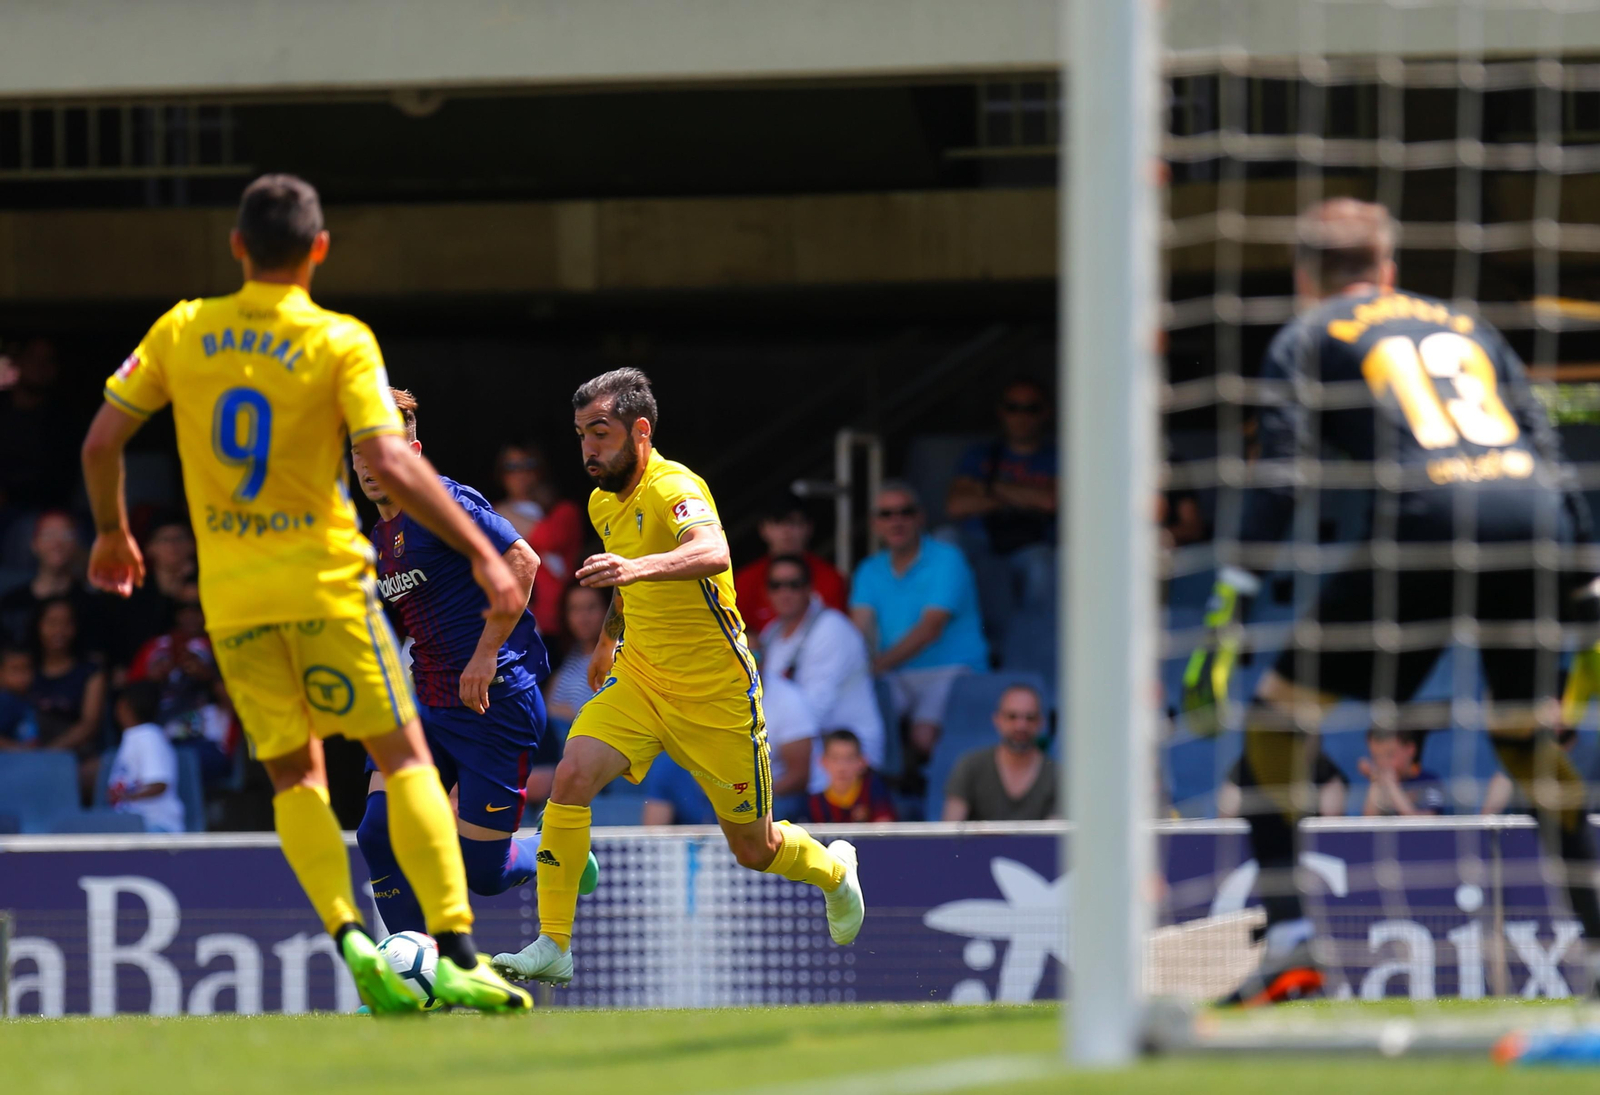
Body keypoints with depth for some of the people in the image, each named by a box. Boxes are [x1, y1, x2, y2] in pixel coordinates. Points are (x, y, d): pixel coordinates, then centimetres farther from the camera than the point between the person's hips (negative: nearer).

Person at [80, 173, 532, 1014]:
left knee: (295, 777, 11)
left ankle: (349, 937, -10)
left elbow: (101, 441, 6)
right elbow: (390, 465, -17)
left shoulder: (182, 332, 3)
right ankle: (454, 952, -9)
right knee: (403, 756, 2)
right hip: (323, 580, -3)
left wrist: (111, 532, 24)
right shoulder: (340, 343, -8)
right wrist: (482, 554, -10)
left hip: (229, 594, 3)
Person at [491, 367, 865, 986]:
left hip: (716, 696, -6)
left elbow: (713, 552, -47)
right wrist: (609, 637, 31)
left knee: (753, 850, 8)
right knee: (572, 776, -21)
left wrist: (638, 567, -63)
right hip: (639, 680, 6)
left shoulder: (673, 490, -23)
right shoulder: (605, 504, 2)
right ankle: (552, 946, -19)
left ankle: (833, 870, 44)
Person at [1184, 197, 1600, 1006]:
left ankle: (1289, 944, -4)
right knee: (1526, 737, 26)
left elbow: (1278, 482, 6)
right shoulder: (1466, 326, 32)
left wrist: (1228, 620, 1)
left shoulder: (1307, 340, 20)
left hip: (1427, 516, -4)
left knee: (1281, 712, 8)